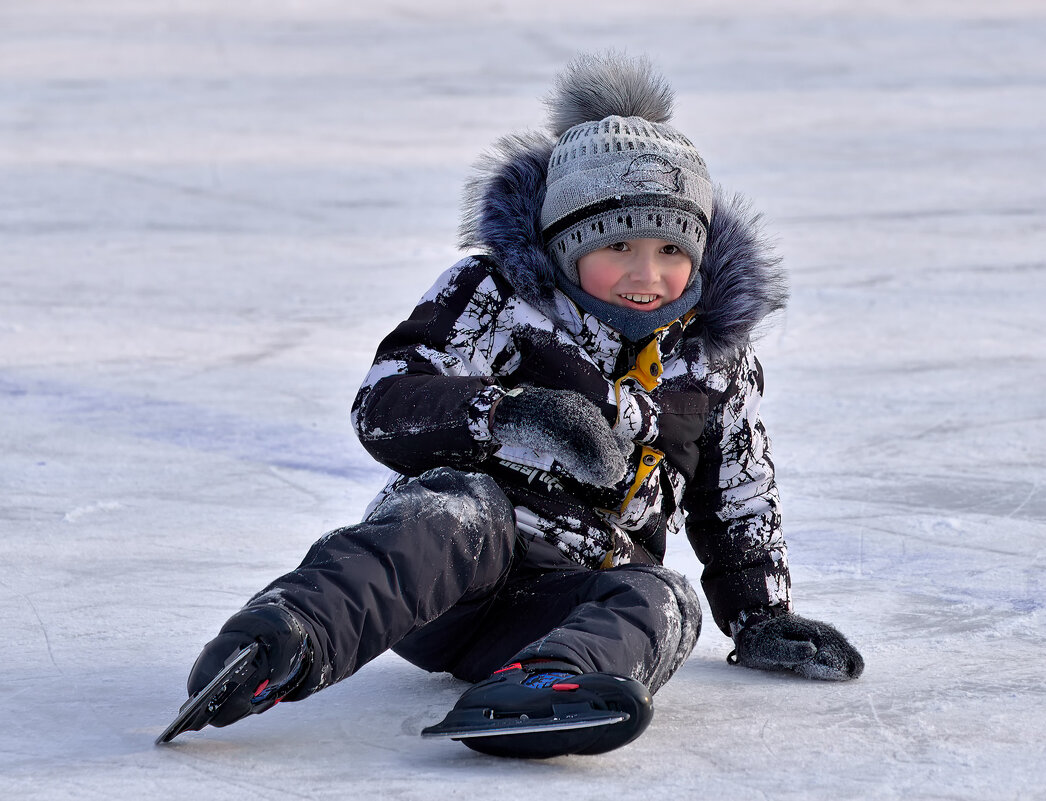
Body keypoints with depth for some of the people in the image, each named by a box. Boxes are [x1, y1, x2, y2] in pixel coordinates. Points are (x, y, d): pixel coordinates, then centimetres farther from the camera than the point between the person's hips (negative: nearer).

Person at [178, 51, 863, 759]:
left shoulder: (713, 363, 16)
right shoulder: (496, 299, 2)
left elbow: (741, 508, 29)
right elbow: (386, 406, -10)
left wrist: (764, 620, 21)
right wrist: (518, 413, -24)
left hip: (567, 604, 3)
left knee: (661, 602, -30)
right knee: (466, 508, -38)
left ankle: (537, 691, -66)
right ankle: (288, 635, -63)